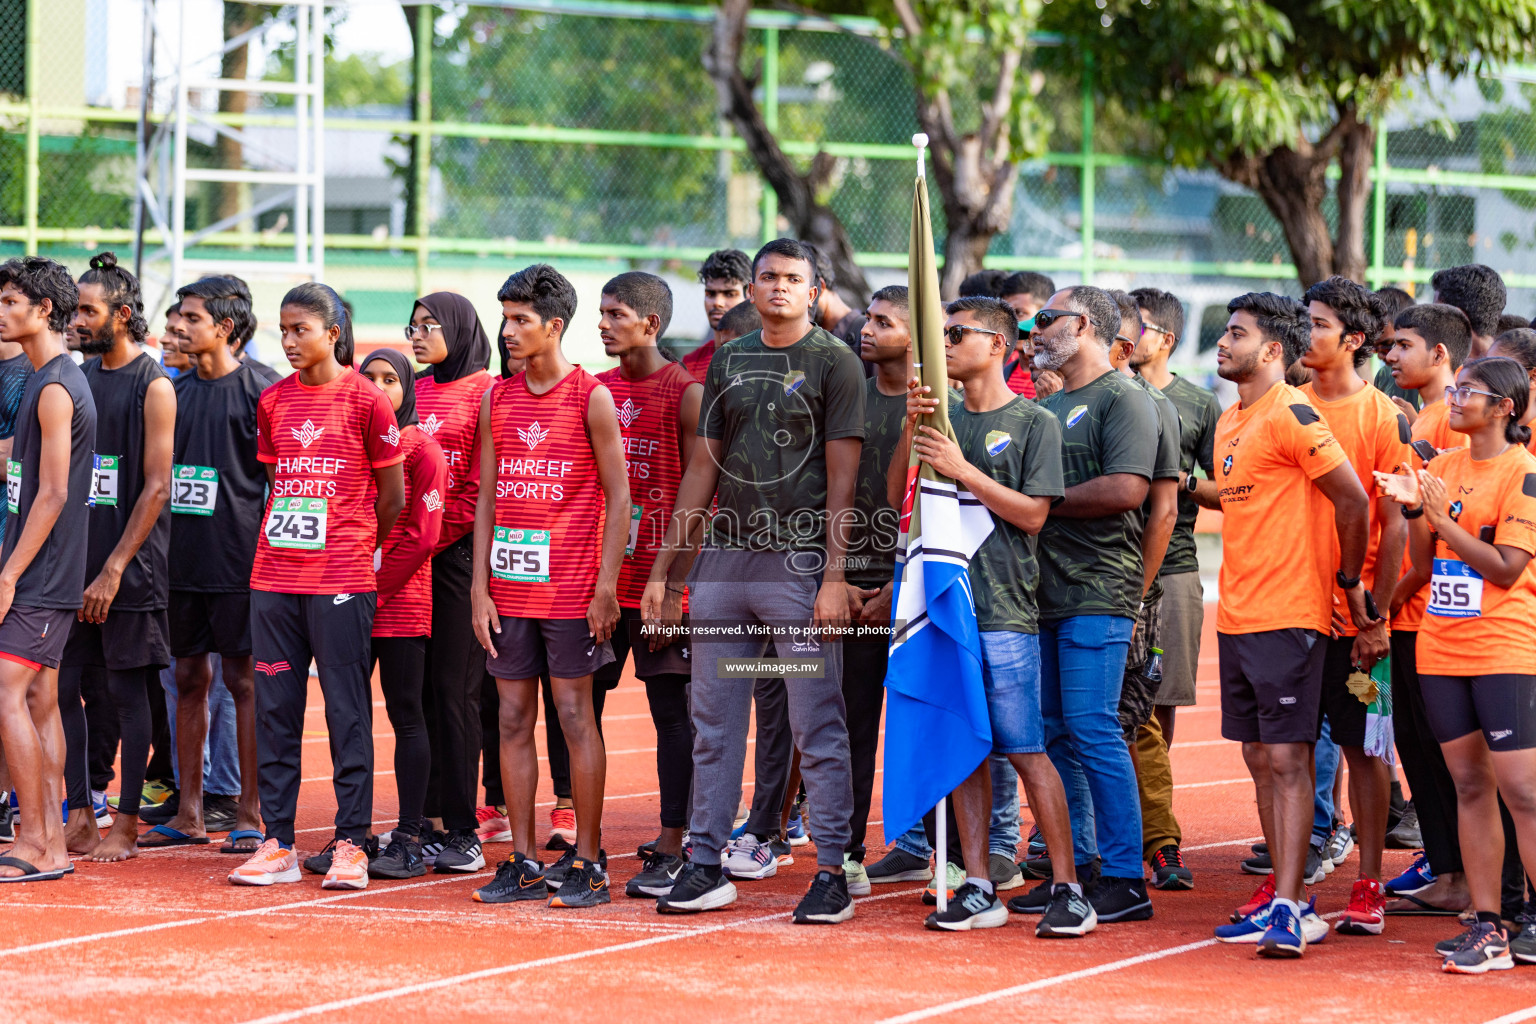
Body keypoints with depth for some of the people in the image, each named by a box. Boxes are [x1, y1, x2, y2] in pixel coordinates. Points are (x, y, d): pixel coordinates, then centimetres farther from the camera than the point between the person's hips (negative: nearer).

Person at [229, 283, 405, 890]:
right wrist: (287, 540, 10)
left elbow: (393, 496, 2)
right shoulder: (273, 402, 9)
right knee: (274, 709, 5)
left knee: (347, 711, -1)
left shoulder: (365, 400, -5)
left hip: (341, 582, -5)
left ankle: (350, 844, 3)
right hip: (274, 577, 5)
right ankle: (277, 843, 10)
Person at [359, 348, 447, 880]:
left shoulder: (423, 448, -2)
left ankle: (409, 841, 0)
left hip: (402, 598, -5)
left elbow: (421, 535, -8)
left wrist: (378, 585, -11)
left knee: (405, 713, -1)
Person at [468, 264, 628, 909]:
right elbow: (486, 499, 12)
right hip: (509, 589, 5)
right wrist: (480, 587, 5)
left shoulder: (591, 398, -4)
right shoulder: (497, 401, 10)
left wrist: (606, 586, -11)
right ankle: (522, 864, 10)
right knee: (513, 720, 5)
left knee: (575, 716, -2)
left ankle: (588, 864, 3)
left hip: (571, 588, -5)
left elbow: (618, 498, -4)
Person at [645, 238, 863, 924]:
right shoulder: (728, 363, 15)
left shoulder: (833, 364, 0)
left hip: (798, 560, -6)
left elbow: (842, 478, -6)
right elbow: (704, 467, 18)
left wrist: (833, 577, -14)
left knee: (817, 728, -4)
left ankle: (832, 872, 0)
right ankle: (706, 866, 13)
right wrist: (661, 567, 13)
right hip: (723, 557, 6)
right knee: (713, 724, 7)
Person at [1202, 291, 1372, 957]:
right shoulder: (1229, 423, 15)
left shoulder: (1291, 415, -12)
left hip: (1287, 618, -9)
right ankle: (1282, 897, 14)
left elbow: (1353, 500, -12)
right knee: (1261, 759, 9)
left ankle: (1287, 909, -12)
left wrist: (1348, 580, -4)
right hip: (1236, 615, 9)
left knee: (1287, 757, -10)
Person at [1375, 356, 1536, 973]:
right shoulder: (1442, 469, 12)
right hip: (1441, 646, 7)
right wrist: (1414, 511, -5)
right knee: (1470, 786, 7)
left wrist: (1446, 519, -16)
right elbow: (1426, 563, 12)